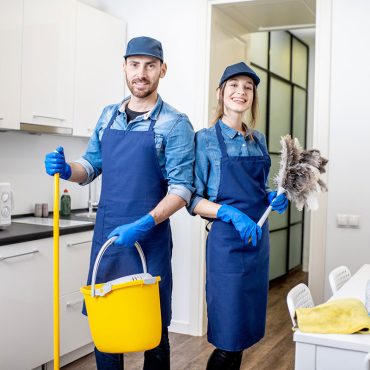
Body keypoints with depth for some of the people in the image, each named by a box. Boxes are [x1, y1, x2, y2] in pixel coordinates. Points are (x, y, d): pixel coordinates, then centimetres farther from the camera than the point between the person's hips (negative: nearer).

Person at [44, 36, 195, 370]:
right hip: (106, 233, 5)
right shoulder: (109, 116, 10)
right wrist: (67, 170, -6)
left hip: (149, 238, -4)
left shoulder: (175, 124, -8)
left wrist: (144, 224, -23)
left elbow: (181, 189, -12)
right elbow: (92, 166, 15)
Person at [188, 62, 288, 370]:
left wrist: (273, 198, 0)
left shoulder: (259, 140, 11)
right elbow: (193, 200, -9)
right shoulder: (205, 139, -6)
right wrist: (231, 213, -23)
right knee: (229, 337, -1)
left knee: (246, 331, 14)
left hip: (259, 238, 6)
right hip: (227, 240, -6)